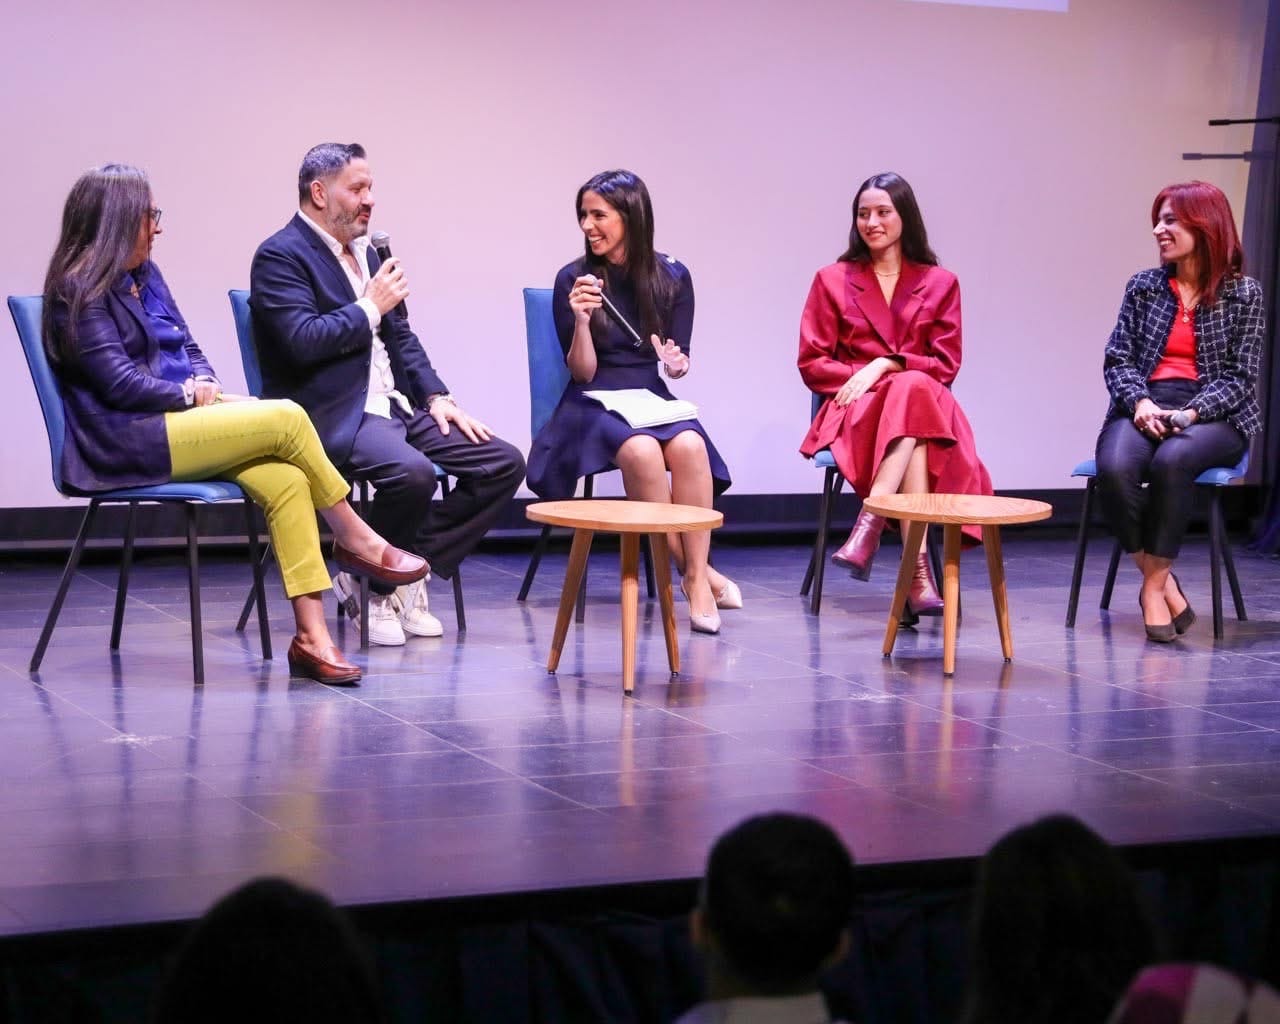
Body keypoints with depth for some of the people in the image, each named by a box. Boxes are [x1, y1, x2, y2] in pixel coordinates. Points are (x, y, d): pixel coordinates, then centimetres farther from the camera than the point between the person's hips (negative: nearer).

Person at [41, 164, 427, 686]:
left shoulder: (144, 275, 18)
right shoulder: (77, 290, -9)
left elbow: (186, 346, 18)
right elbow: (119, 383, -15)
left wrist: (210, 388, -2)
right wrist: (194, 394, -6)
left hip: (176, 422, 8)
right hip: (125, 443, -8)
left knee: (285, 480, -18)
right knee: (286, 418, -20)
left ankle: (311, 635, -22)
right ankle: (355, 540, -1)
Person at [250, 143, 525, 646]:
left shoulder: (366, 252, 20)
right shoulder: (280, 257, -7)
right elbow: (304, 341, -20)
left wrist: (436, 397, 9)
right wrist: (370, 307, -10)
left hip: (393, 406, 9)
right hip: (333, 415, -9)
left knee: (503, 464, -4)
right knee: (412, 473, -35)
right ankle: (370, 585, -8)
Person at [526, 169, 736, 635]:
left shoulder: (672, 277, 4)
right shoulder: (573, 279, -1)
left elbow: (679, 362, 10)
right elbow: (583, 373, -4)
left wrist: (677, 364, -13)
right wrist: (581, 320, -20)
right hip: (595, 404, -2)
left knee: (688, 445, -34)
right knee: (641, 451, -35)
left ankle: (697, 575, -24)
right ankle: (694, 571, -21)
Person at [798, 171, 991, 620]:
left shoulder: (940, 283, 14)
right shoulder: (833, 281, 14)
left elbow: (946, 364, 6)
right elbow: (811, 364, 8)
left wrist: (885, 365, -10)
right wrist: (863, 376, -10)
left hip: (926, 405, 1)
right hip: (856, 410, -1)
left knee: (916, 391, -39)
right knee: (910, 392, -38)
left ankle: (869, 527, -48)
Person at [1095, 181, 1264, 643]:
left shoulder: (1243, 293, 3)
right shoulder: (1143, 286, 12)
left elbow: (1239, 375, -1)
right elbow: (1117, 359, 6)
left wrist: (1190, 413, -17)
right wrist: (1140, 403, -14)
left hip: (1213, 414, -2)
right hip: (1144, 408, 3)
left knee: (1171, 460, -37)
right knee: (1114, 468, -32)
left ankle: (1153, 585, -22)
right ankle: (1164, 583, -18)